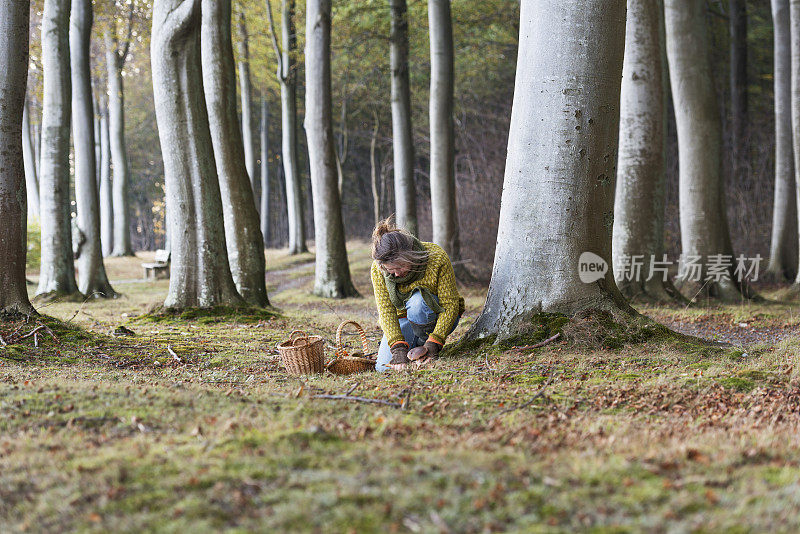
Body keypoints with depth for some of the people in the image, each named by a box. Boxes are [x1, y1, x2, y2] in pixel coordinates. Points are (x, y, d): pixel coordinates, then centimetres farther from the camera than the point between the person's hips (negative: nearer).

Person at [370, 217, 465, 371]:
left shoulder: (437, 257, -26)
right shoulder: (378, 270, -19)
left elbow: (450, 305, -24)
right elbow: (385, 311, -22)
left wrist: (433, 343, -34)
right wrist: (398, 348, -36)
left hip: (438, 317, -3)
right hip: (403, 319, 3)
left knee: (417, 301, -36)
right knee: (383, 367, -18)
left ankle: (424, 343, -12)